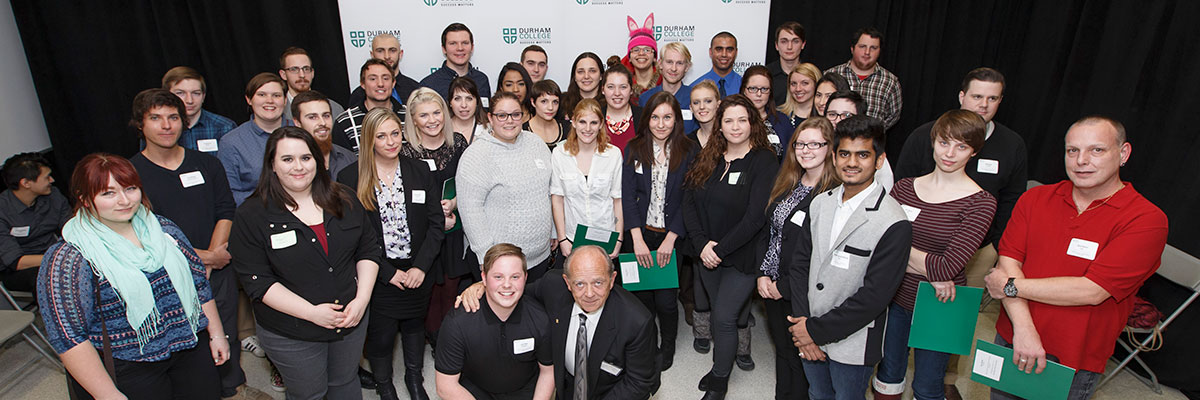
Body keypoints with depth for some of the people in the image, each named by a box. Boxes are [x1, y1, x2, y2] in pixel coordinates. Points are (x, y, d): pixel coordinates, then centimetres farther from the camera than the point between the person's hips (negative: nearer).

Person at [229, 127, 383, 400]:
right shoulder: (251, 215, -12)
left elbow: (369, 250, 2)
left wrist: (362, 299, -11)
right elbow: (257, 281, -15)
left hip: (353, 320, 3)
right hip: (292, 334, -3)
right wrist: (312, 312, -21)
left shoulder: (344, 200, -1)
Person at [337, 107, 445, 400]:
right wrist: (388, 272, -14)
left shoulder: (420, 172, 0)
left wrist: (420, 267, -13)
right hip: (378, 276, -2)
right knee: (380, 334, 8)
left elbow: (436, 222, -2)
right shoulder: (350, 178, -8)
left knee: (414, 324, 19)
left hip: (418, 273, 3)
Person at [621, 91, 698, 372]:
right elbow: (627, 195, -4)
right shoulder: (634, 149, 2)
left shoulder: (689, 152, -3)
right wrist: (637, 239, -12)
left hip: (673, 237, -1)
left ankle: (667, 348, 29)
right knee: (641, 296, 8)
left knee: (665, 299, 1)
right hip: (639, 235, 2)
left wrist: (670, 239, -13)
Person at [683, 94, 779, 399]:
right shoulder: (707, 159, 4)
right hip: (708, 256, 5)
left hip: (742, 257, -5)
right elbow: (688, 202, 0)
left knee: (724, 318, -3)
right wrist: (702, 243, -12)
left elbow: (755, 216, -18)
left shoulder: (764, 162, -11)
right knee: (722, 313, 15)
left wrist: (721, 249, -17)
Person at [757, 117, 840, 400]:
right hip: (771, 287, 7)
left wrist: (784, 287, -16)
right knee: (781, 350, 21)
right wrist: (762, 275, -2)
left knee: (799, 356, 11)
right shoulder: (786, 183, 6)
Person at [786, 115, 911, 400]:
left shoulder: (893, 224, -20)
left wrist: (816, 330, -17)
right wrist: (803, 322, -8)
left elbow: (875, 296, -22)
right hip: (809, 337, 5)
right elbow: (799, 263, 2)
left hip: (852, 344, -5)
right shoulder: (820, 204, 0)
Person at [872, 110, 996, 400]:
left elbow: (947, 268, -21)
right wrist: (930, 271, -19)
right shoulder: (904, 187, -1)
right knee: (888, 373, 21)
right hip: (895, 297, 3)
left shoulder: (980, 203, -13)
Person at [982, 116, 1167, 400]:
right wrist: (1024, 328, -19)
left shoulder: (1146, 220, -11)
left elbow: (1093, 291, -20)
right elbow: (1008, 261, -8)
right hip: (1010, 340, 3)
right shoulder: (1035, 198, 0)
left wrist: (1012, 286, -15)